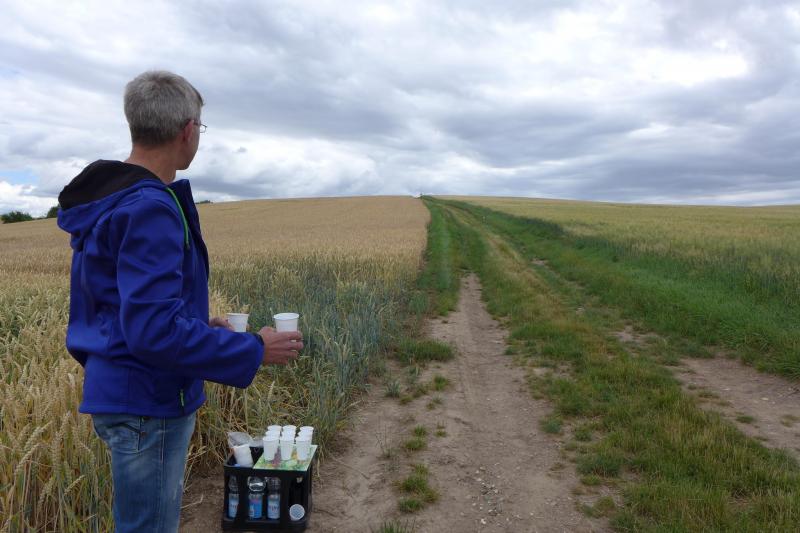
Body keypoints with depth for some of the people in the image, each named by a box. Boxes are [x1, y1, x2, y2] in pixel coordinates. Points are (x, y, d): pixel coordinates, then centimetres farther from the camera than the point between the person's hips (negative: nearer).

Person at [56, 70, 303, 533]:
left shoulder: (109, 200, 9)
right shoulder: (149, 209, -23)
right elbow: (154, 332, -28)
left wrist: (196, 324, 15)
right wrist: (254, 351, -19)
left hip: (123, 393, 9)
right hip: (147, 405, -9)